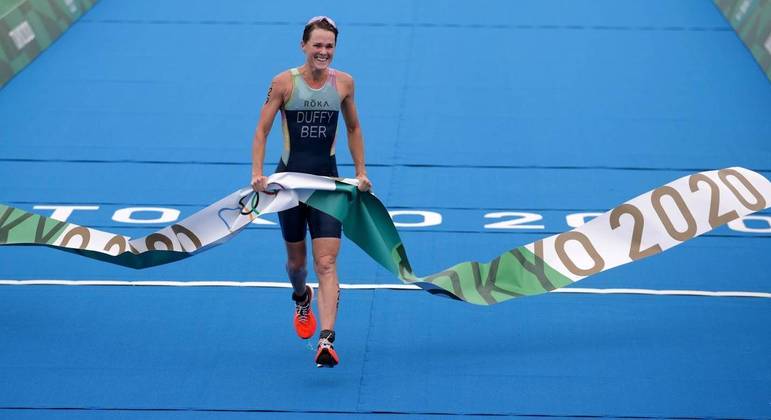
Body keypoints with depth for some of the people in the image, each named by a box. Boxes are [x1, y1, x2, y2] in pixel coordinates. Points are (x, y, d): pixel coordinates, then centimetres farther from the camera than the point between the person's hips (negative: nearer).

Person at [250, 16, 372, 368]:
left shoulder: (344, 83, 1)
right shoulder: (284, 83, -6)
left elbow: (353, 129, 15)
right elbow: (262, 130, -3)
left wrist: (361, 172, 11)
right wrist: (257, 173, -15)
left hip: (328, 181, 0)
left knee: (326, 263, -11)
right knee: (296, 260, 14)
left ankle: (326, 341, -19)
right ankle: (301, 299, 49)